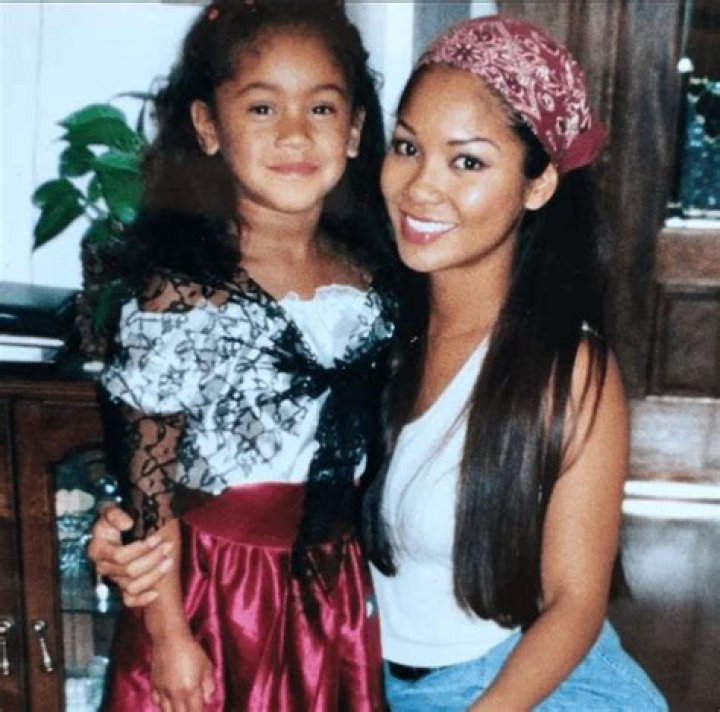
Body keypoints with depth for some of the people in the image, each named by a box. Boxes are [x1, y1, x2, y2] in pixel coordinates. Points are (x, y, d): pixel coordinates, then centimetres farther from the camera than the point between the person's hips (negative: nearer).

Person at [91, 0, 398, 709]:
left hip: (337, 588, 4)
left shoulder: (369, 277, -2)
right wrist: (169, 636, -10)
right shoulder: (183, 287, -16)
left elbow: (372, 445, 7)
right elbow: (150, 475, -12)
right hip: (211, 589, -4)